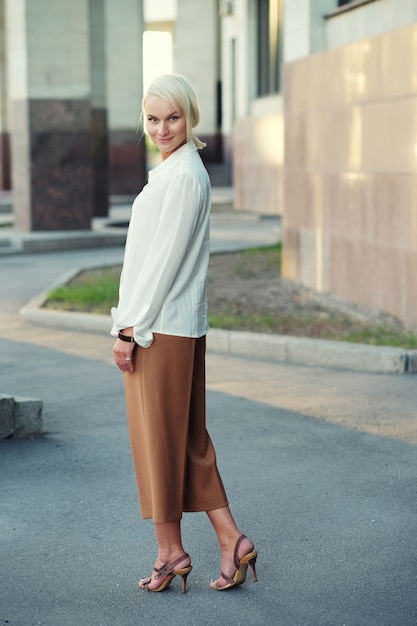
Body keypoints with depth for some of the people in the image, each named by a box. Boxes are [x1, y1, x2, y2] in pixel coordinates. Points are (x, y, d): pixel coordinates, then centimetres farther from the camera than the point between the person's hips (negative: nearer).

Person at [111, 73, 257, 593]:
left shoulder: (183, 176, -15)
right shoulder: (174, 170, 16)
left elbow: (165, 258, -18)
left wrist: (132, 328, -16)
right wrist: (130, 323, 17)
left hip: (162, 327, -10)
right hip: (169, 325, 10)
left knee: (160, 435, 1)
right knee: (186, 437, 12)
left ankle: (170, 552, 14)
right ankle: (231, 540, 16)